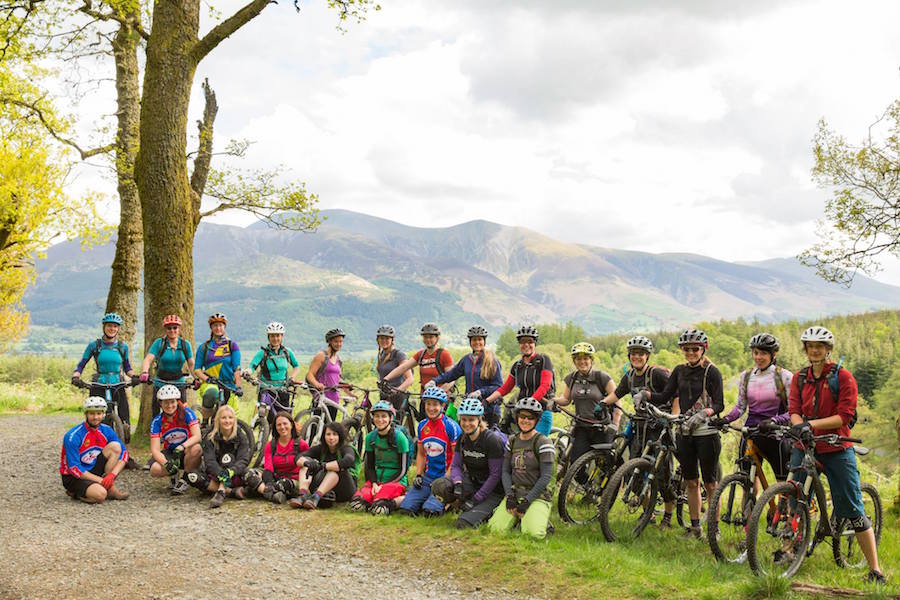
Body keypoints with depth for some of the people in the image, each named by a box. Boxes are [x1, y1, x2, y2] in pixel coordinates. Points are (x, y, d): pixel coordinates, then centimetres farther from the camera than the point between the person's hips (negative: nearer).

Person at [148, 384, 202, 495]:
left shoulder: (186, 413, -14)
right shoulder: (157, 421, -10)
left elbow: (197, 436, -25)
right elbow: (155, 449, -16)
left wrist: (181, 447, -43)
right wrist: (166, 464, -35)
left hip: (186, 453, -1)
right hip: (169, 453, 1)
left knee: (196, 448, -36)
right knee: (155, 470, -29)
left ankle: (184, 480, -11)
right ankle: (173, 476, 8)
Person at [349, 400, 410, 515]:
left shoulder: (399, 437, -10)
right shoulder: (371, 437, 4)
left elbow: (403, 470, -10)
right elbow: (369, 466, 9)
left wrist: (383, 486, -15)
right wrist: (374, 484, -10)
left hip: (396, 481, -4)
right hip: (376, 480, 4)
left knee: (378, 508, -32)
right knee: (356, 504, -24)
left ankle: (402, 499, -6)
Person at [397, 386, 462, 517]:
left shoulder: (451, 426, -10)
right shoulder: (422, 426, 8)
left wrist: (445, 480, -15)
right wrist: (418, 475, 4)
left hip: (446, 476, -5)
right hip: (428, 476, 5)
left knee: (430, 510, -25)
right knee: (405, 509, -10)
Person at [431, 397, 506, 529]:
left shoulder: (492, 440, -20)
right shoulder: (463, 439, 0)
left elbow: (495, 475, -19)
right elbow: (455, 465, 0)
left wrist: (475, 499, -19)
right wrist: (458, 483, -22)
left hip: (493, 490, -6)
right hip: (473, 483, 6)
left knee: (464, 524, -23)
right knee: (439, 486, -19)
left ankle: (487, 511, 6)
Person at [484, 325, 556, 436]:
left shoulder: (543, 360, -4)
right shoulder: (517, 366, 12)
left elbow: (544, 386, -14)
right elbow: (504, 388, 13)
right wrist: (486, 401, -1)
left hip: (541, 414, -5)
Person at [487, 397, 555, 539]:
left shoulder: (543, 442, -8)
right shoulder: (512, 441, 10)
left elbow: (546, 477, -12)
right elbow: (505, 471, 8)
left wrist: (527, 500, -15)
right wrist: (510, 495, -7)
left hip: (538, 495, -4)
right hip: (515, 493, 4)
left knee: (533, 532, -28)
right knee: (495, 528, -17)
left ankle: (542, 519, 6)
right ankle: (517, 517, 12)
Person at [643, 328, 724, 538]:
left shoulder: (712, 372, -6)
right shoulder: (680, 371, 10)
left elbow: (719, 404, -12)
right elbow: (665, 396, 5)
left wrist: (702, 414, -30)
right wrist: (645, 393, -12)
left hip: (706, 432, -5)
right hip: (685, 432, 5)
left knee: (709, 483, 1)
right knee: (691, 482, 10)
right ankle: (695, 527, 19)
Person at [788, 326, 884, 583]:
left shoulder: (843, 377, -6)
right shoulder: (799, 377, 8)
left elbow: (844, 416, -12)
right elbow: (794, 411, 0)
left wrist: (812, 423, -22)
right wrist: (800, 426, -21)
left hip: (836, 448, -4)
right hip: (805, 446, 4)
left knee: (853, 510, -2)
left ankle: (875, 569, 4)